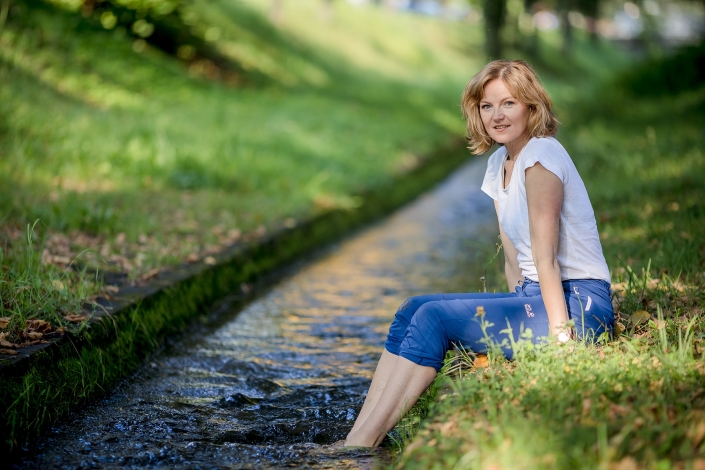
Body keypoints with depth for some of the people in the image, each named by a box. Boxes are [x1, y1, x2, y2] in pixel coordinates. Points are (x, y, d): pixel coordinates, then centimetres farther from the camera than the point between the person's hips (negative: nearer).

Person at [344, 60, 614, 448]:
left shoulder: (540, 154, -13)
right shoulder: (499, 162, 14)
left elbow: (545, 255, -19)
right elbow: (515, 259, 11)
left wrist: (560, 334, -21)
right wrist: (519, 313, 0)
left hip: (578, 303, -8)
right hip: (533, 297, 8)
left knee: (433, 317, -20)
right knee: (411, 309, -5)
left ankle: (360, 446, -20)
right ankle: (357, 438, -12)